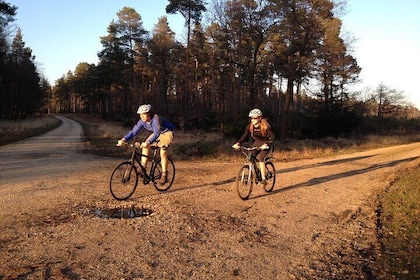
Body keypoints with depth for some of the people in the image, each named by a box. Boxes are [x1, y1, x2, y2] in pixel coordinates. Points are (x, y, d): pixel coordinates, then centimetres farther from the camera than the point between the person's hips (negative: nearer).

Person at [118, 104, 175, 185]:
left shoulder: (156, 119, -35)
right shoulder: (142, 121, -15)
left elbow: (157, 133, -47)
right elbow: (133, 131, -17)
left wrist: (148, 143, -61)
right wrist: (123, 139, -32)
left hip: (167, 132, -7)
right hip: (157, 133, 7)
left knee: (163, 152, -22)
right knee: (145, 146, -8)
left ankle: (164, 176, -13)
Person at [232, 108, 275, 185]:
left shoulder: (265, 126, -23)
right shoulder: (250, 126, -10)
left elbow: (273, 137, -27)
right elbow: (244, 136, -10)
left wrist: (266, 144, -44)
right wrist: (238, 143, -28)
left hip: (265, 145, -5)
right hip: (257, 143, 5)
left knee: (260, 158, -26)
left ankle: (264, 179, -17)